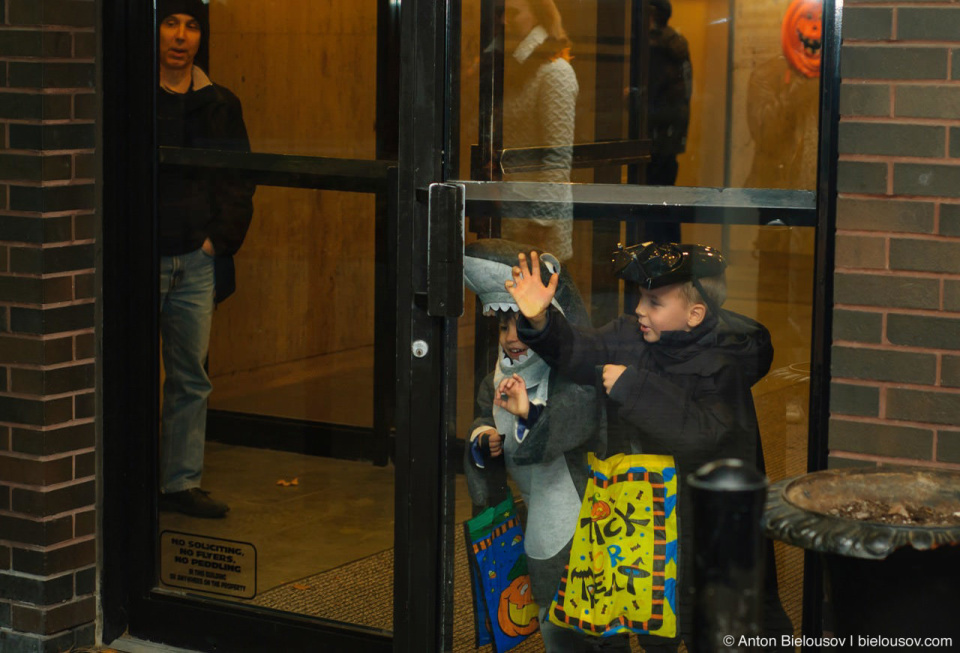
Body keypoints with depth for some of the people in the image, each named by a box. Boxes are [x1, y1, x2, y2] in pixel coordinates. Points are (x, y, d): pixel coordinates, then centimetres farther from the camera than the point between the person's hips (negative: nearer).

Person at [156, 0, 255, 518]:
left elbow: (238, 182, 14)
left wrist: (221, 238, 2)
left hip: (197, 262, 4)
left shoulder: (220, 106, 11)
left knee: (191, 379, 7)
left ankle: (181, 483, 16)